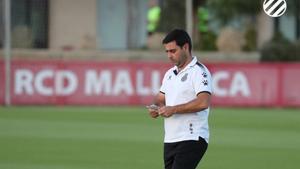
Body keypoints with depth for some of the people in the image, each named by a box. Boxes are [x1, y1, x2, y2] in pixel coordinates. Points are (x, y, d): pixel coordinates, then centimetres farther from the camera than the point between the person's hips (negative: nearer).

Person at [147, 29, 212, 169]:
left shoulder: (199, 71, -10)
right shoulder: (170, 73, 18)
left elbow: (204, 102, -23)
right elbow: (160, 98, 26)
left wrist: (174, 109, -20)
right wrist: (155, 107, 2)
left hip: (191, 139, -9)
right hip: (170, 140, 9)